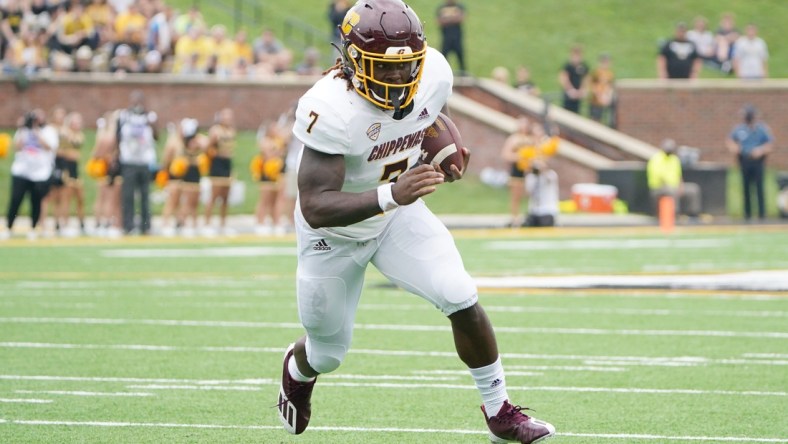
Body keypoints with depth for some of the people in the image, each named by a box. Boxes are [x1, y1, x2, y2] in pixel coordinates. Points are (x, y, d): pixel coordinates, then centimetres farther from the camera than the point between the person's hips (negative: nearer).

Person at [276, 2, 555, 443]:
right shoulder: (331, 108, -38)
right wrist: (390, 195, -54)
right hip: (335, 232, -4)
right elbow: (315, 207, -41)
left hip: (398, 214, 4)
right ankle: (297, 369, 53)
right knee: (329, 354, 14)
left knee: (462, 300, -15)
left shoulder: (433, 73, -19)